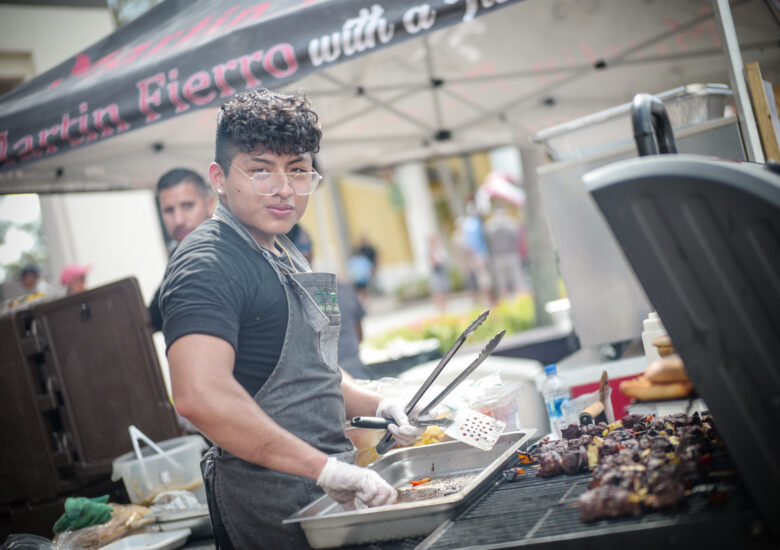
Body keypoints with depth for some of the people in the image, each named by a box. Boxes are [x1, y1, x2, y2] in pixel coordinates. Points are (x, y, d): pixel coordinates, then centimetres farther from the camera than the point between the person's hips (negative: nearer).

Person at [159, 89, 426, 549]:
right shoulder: (209, 264, -17)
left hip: (330, 490, 9)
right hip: (273, 506, -9)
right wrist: (325, 468, -30)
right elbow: (201, 394, -32)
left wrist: (376, 405, 7)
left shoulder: (287, 257, 13)